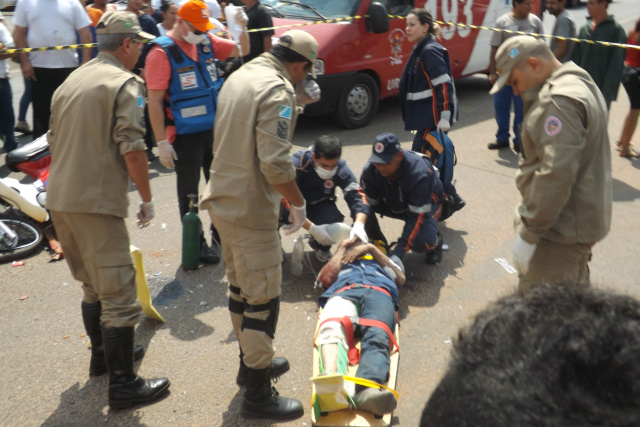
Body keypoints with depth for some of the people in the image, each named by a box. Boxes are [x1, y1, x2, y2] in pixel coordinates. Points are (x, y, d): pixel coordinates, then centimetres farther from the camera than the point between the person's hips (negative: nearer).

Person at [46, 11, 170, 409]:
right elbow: (132, 150, -17)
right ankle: (123, 385, 6)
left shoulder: (72, 80, 18)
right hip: (97, 204, -9)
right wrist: (147, 198, -6)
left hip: (58, 199, 9)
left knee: (94, 286, 24)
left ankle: (102, 356, 38)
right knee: (119, 296, -1)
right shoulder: (124, 83, -8)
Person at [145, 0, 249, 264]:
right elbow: (155, 102, -17)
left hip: (213, 130, 7)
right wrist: (162, 143, -19)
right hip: (185, 136, -6)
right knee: (189, 192, 6)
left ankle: (220, 232, 37)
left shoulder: (206, 42, 5)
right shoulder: (163, 52, -14)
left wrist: (242, 29, -8)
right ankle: (196, 244, 19)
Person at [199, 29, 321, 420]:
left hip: (223, 201, 10)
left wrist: (297, 103, 13)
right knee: (263, 300, 1)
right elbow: (275, 162, -26)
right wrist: (299, 202, -12)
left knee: (241, 289, 22)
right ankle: (258, 395, 12)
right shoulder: (277, 90, -18)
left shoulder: (241, 76, 10)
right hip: (252, 211, -9)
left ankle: (252, 361, 39)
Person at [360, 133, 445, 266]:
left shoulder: (419, 173, -39)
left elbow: (418, 216, -37)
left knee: (421, 242, -35)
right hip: (392, 203, 5)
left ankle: (435, 240, 5)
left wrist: (397, 253, -42)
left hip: (425, 205, -4)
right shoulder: (370, 170, -26)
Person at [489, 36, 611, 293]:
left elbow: (556, 174, -28)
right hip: (584, 220, 11)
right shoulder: (580, 84, 14)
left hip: (561, 232, -11)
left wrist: (528, 231, -23)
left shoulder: (559, 100, -21)